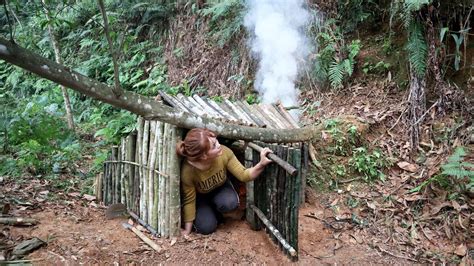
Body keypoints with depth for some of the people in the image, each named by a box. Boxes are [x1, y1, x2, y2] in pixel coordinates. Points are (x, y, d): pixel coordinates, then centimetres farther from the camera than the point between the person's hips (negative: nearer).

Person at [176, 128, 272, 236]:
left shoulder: (224, 152, -32)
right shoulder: (187, 171, -37)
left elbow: (243, 175, -24)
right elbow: (189, 201, -22)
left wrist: (261, 164, -44)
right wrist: (187, 230, -13)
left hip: (221, 187, 2)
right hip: (201, 196, -2)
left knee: (230, 204, -30)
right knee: (207, 228, -17)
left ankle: (215, 212, 7)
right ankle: (206, 212, 18)